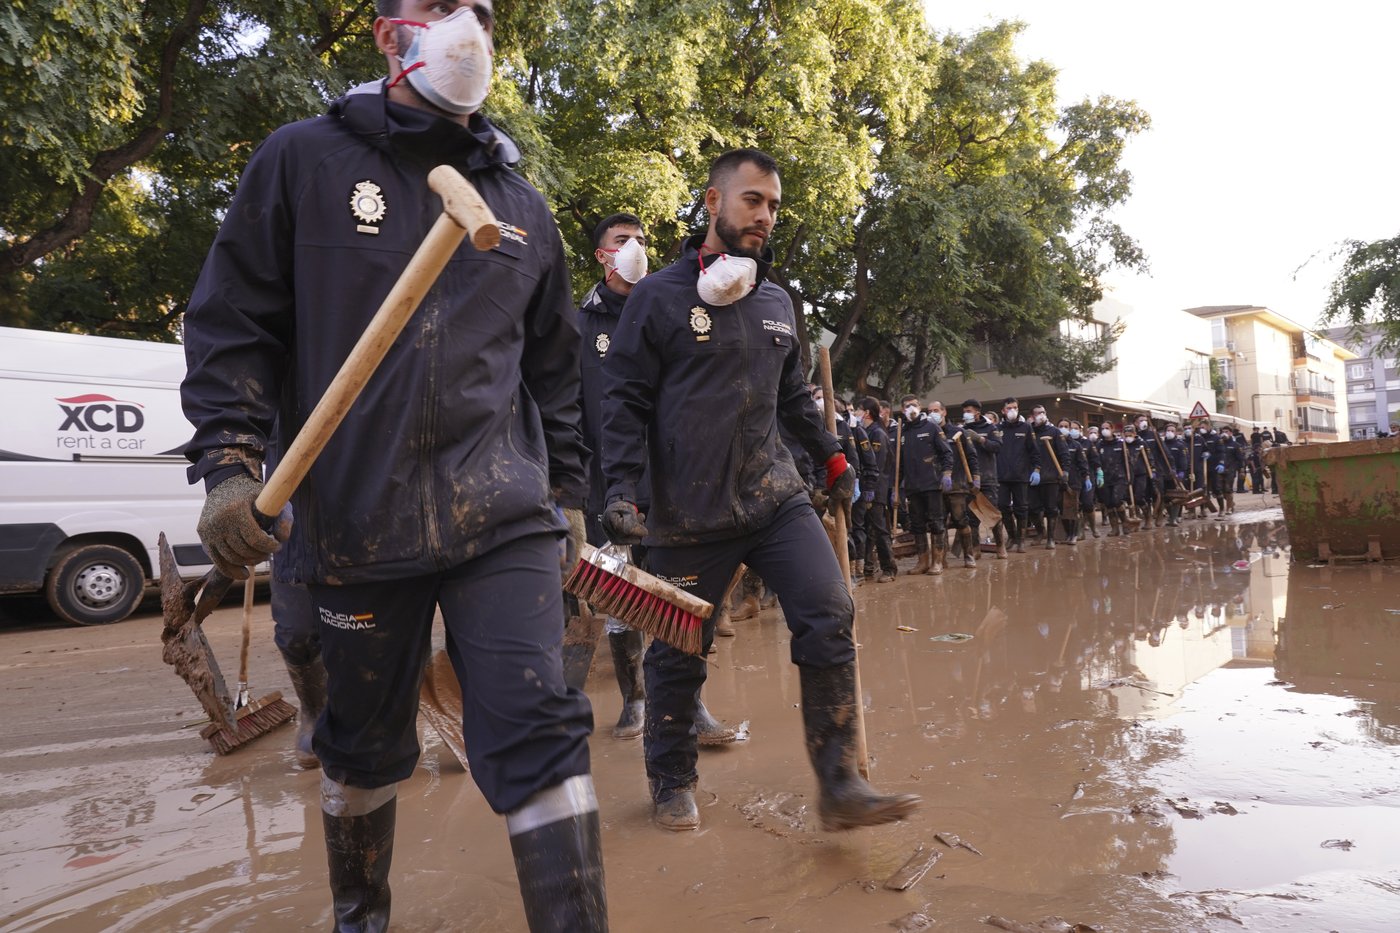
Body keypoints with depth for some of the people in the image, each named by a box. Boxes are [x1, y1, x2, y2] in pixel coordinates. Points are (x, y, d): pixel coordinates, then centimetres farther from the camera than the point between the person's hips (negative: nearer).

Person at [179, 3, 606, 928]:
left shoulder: (521, 203, 13)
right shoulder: (303, 160, 6)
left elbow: (554, 364, 18)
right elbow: (234, 324, 2)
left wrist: (567, 489, 16)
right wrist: (228, 461, -10)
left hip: (503, 516, 1)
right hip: (354, 521, -1)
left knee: (539, 729, -11)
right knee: (366, 745, 15)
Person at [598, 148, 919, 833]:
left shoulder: (777, 302, 14)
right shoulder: (659, 296, -2)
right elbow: (625, 399, -4)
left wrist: (832, 458, 21)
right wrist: (620, 488, -14)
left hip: (776, 495, 5)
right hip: (688, 512, -4)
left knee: (829, 620, -8)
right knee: (678, 650, 6)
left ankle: (840, 787, 2)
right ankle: (672, 783, 28)